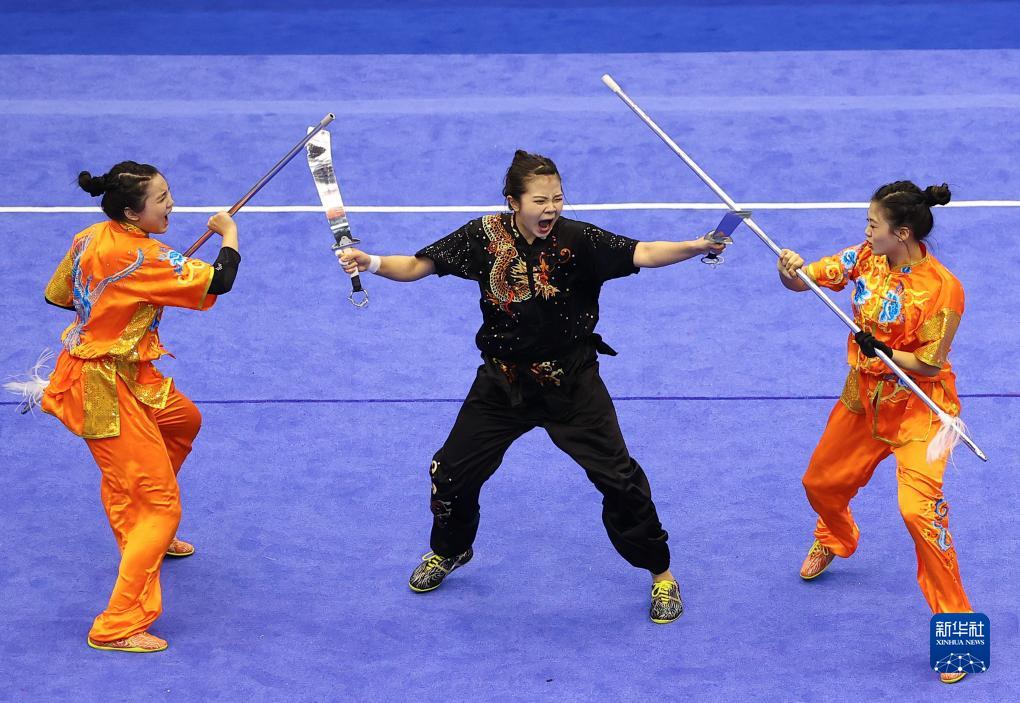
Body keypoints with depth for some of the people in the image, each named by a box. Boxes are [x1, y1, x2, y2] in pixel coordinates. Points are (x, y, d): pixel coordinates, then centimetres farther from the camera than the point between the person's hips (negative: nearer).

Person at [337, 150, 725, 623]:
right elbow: (418, 266, -9)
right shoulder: (485, 237, -12)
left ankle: (659, 571, 17)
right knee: (452, 472, 8)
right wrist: (372, 263, -28)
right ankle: (450, 551, 41)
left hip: (571, 382, -2)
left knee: (619, 477, -5)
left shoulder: (577, 239, -20)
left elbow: (640, 253, -34)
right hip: (503, 380, 2)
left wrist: (694, 247, -52)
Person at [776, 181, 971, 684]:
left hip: (919, 408, -7)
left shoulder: (942, 288, -25)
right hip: (863, 399, 7)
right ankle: (834, 541, 60)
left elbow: (929, 366, -19)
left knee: (918, 510, -22)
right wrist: (791, 270, -29)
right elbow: (805, 280, -7)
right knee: (821, 482, 22)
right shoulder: (866, 259, -8)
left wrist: (882, 351, -33)